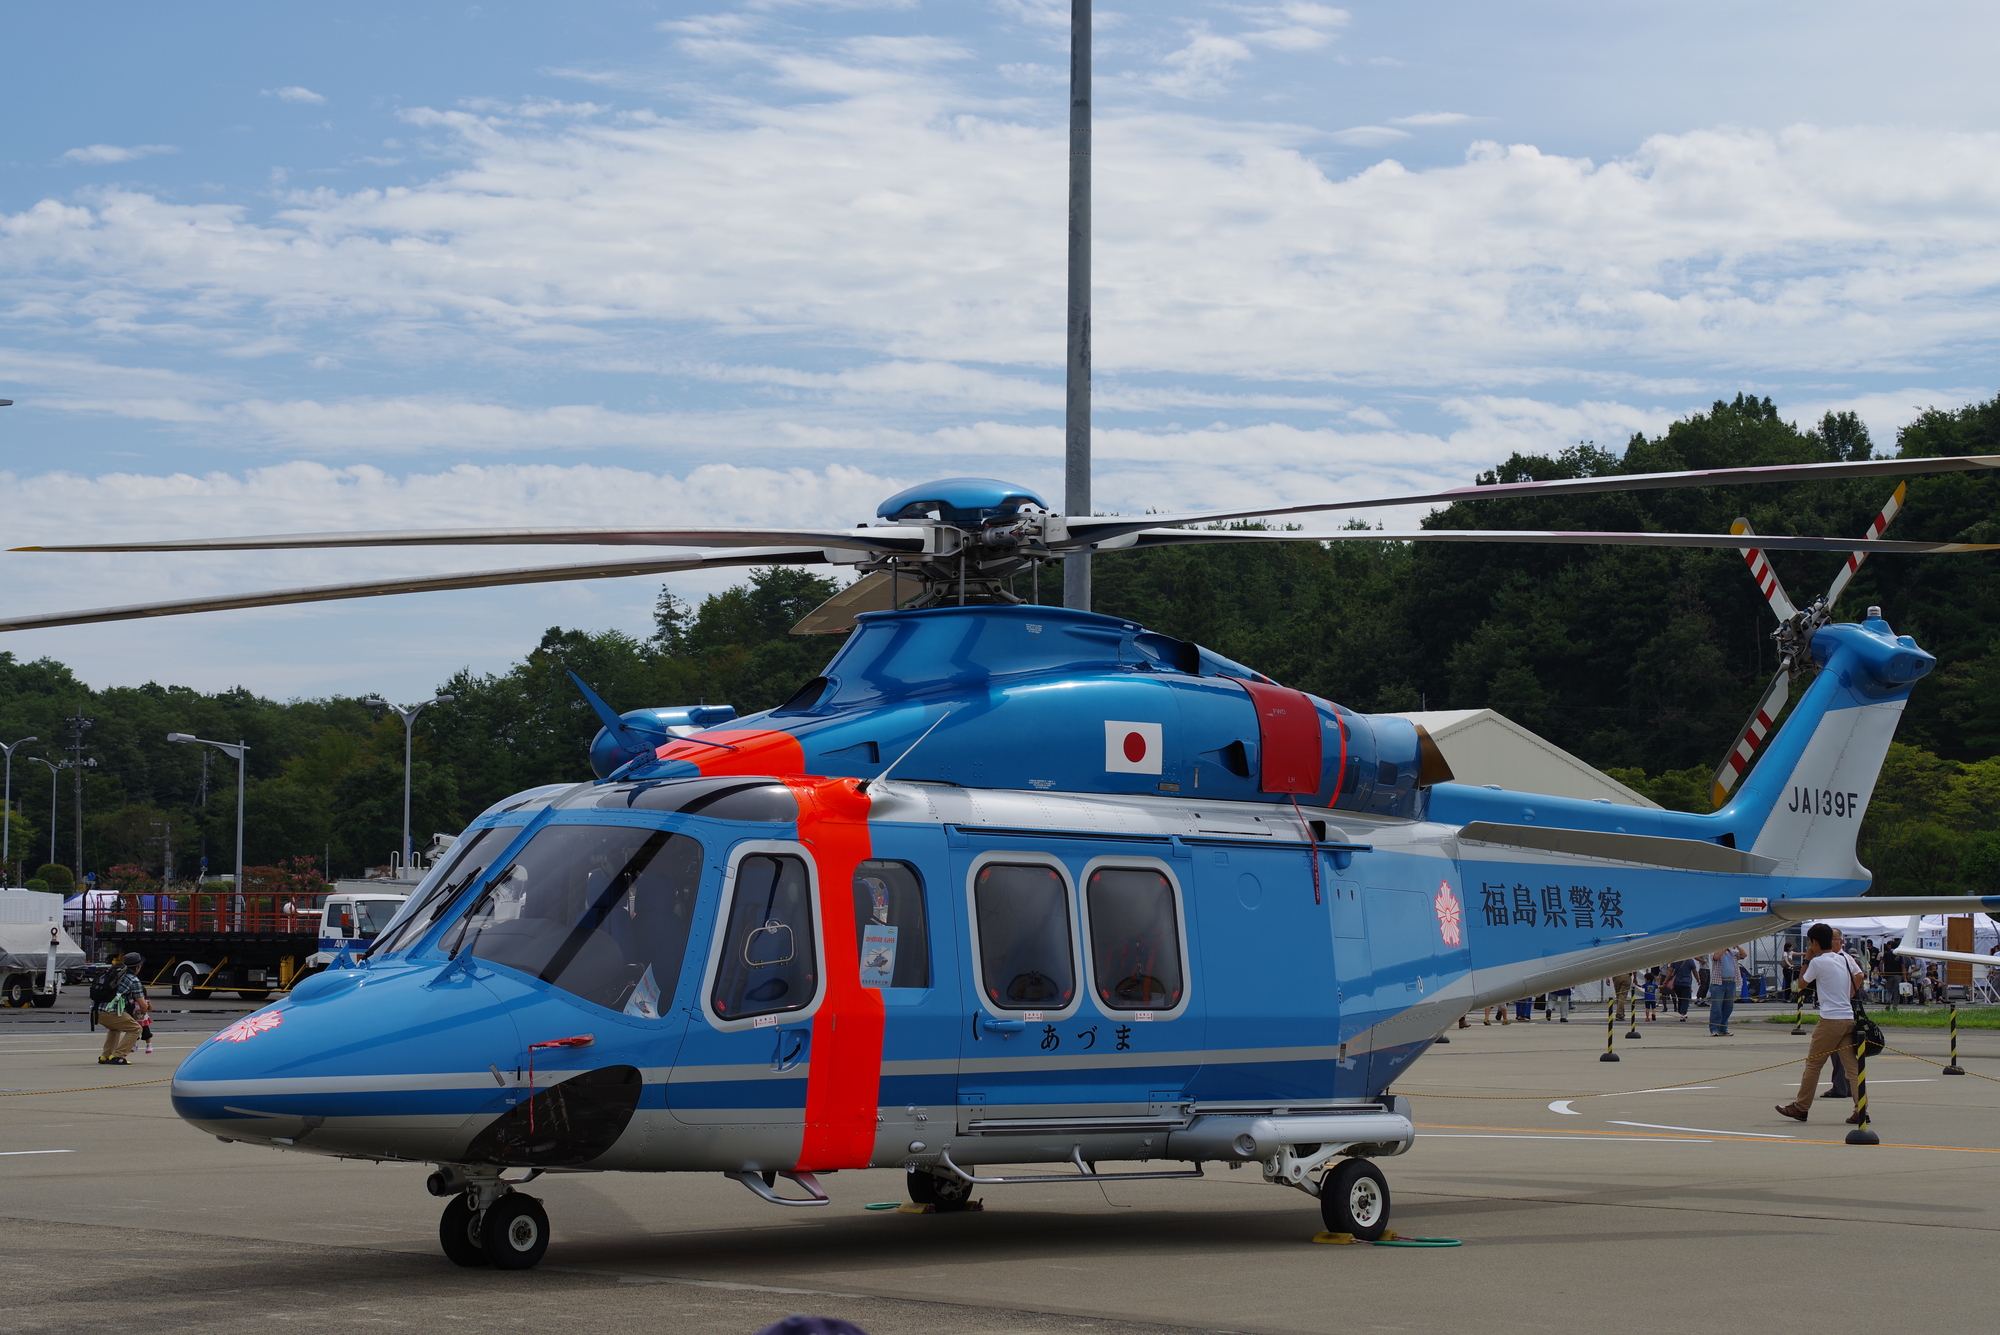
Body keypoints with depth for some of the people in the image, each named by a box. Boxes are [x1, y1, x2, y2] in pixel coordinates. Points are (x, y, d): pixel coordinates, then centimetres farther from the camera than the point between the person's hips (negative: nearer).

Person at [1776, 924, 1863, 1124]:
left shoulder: (1818, 962, -7)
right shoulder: (1843, 960, 13)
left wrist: (1807, 959, 12)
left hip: (1830, 1019, -7)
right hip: (1849, 1018, 7)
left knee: (1813, 1064, 4)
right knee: (1852, 1066, 3)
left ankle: (1800, 1108, 11)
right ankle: (1861, 1109, -6)